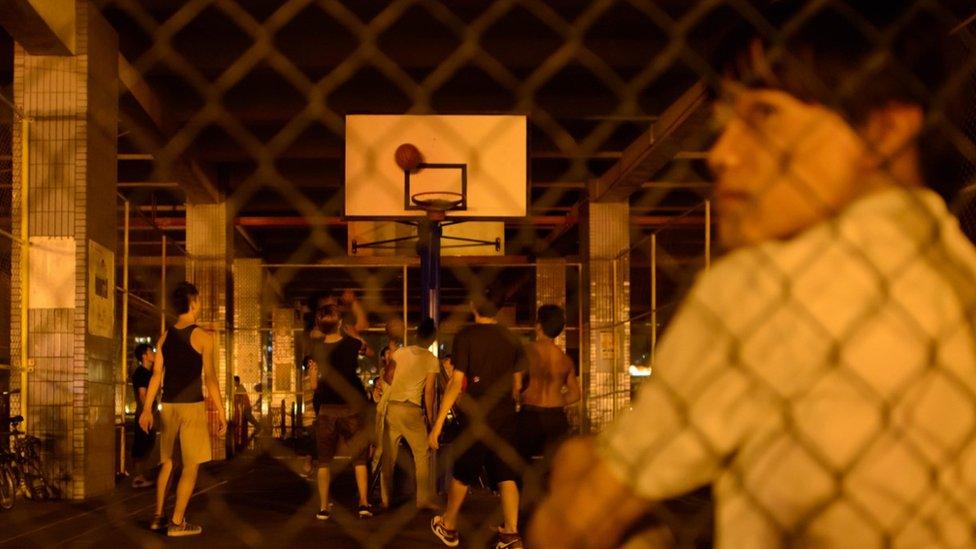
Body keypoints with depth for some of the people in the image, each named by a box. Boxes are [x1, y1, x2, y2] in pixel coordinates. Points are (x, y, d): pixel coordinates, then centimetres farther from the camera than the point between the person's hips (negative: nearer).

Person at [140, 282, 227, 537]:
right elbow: (209, 377, -12)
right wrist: (221, 412, -9)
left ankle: (158, 516, 19)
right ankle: (177, 522, -3)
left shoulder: (165, 336, 7)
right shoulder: (202, 336, -9)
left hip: (168, 406, 6)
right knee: (191, 465, 0)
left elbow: (156, 375, 5)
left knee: (166, 462, 18)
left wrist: (147, 409, 9)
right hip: (192, 406, -6)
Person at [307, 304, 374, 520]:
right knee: (359, 458, 8)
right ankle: (363, 503, -3)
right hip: (352, 407, -1)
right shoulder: (352, 344, -6)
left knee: (324, 461, 9)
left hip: (326, 409, 1)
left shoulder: (316, 347, -6)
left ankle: (323, 508, 4)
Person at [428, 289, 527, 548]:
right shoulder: (511, 339, 4)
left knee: (462, 475, 12)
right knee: (507, 476, 3)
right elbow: (517, 383, 9)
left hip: (476, 417, -3)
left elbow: (456, 383, -12)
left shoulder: (466, 336, -9)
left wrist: (438, 423, -10)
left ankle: (448, 528, 28)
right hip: (506, 416, 3)